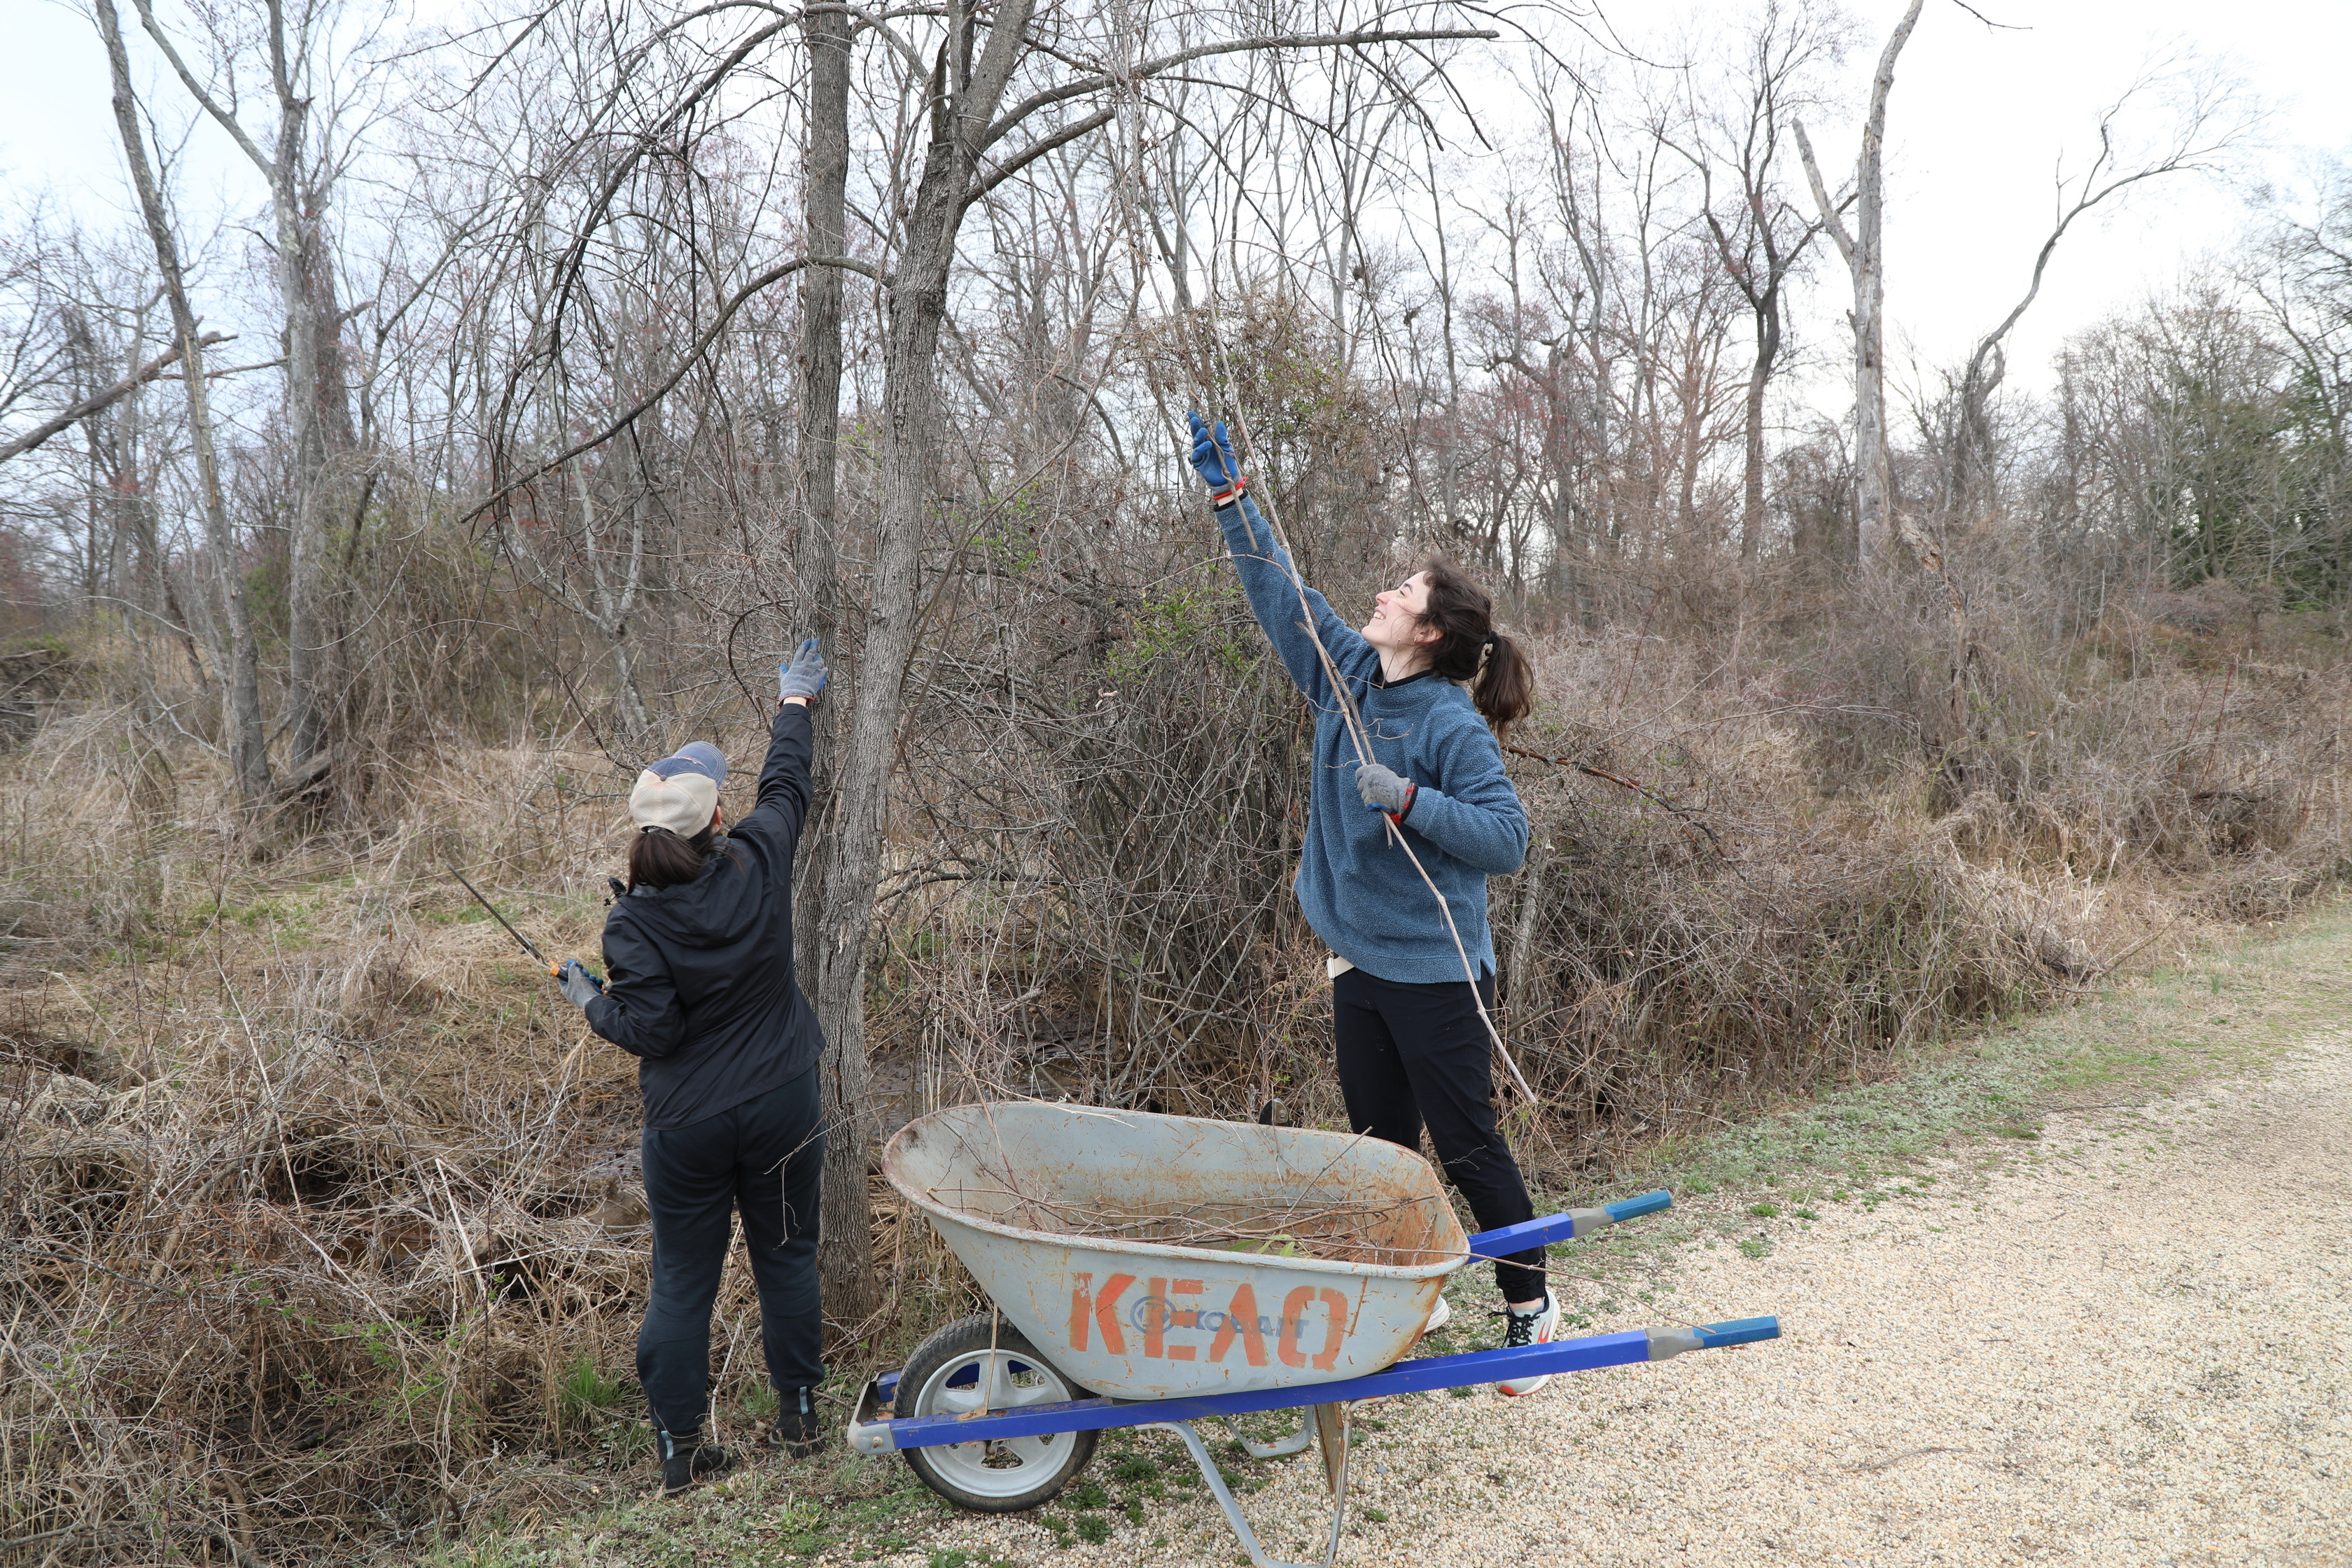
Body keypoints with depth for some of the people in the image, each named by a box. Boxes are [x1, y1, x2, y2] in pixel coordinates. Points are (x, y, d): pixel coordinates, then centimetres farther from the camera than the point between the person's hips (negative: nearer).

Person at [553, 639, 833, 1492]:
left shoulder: (635, 924, -17)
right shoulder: (758, 863, -10)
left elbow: (650, 1029, -16)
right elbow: (785, 789, 9)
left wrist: (591, 999, 3)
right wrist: (793, 706, 26)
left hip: (689, 1125, -2)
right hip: (783, 1107, 2)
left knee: (682, 1283, 12)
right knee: (787, 1258, 18)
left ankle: (681, 1449, 22)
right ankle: (800, 1417, 29)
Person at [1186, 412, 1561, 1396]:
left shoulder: (1452, 725, -16)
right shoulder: (1346, 679, 3)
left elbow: (1507, 839, -20)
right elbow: (1280, 593, 11)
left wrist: (1407, 799, -27)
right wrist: (1228, 492, 11)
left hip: (1435, 973, -7)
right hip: (1359, 964, 7)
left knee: (1467, 1146, 3)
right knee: (1380, 1147, 15)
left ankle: (1529, 1308, 20)